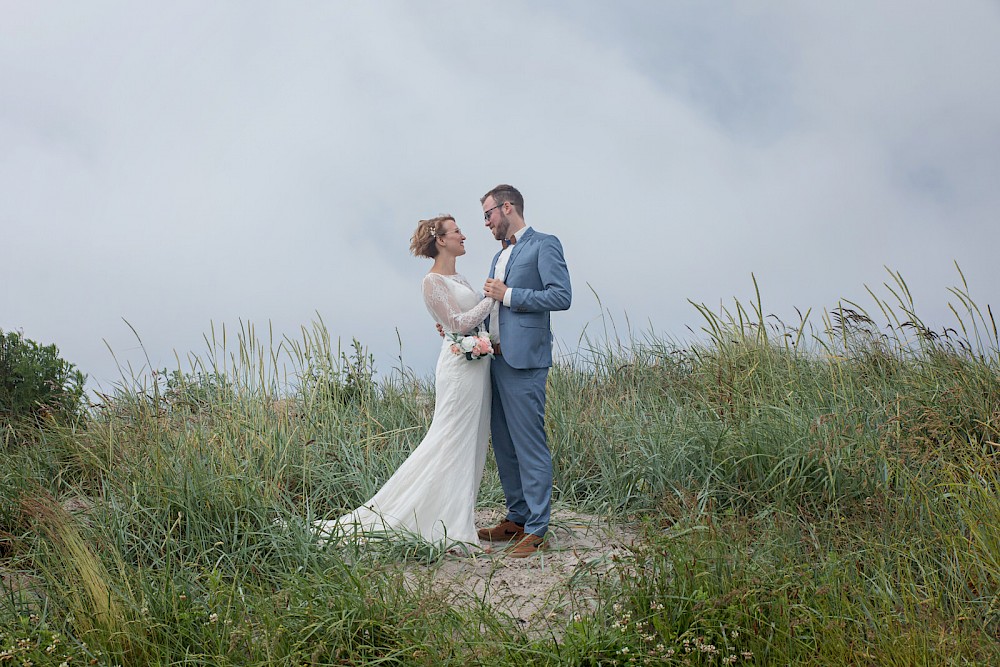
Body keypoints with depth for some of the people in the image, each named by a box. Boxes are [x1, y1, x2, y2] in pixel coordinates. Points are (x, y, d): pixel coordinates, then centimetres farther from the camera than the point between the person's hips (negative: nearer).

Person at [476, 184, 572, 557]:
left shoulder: (543, 245, -4)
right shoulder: (500, 255, 23)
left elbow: (561, 296, -14)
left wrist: (508, 295, -12)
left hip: (523, 360, -9)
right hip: (495, 358, 9)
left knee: (529, 445, -7)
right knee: (504, 444, 12)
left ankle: (536, 528, -3)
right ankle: (517, 518, 20)